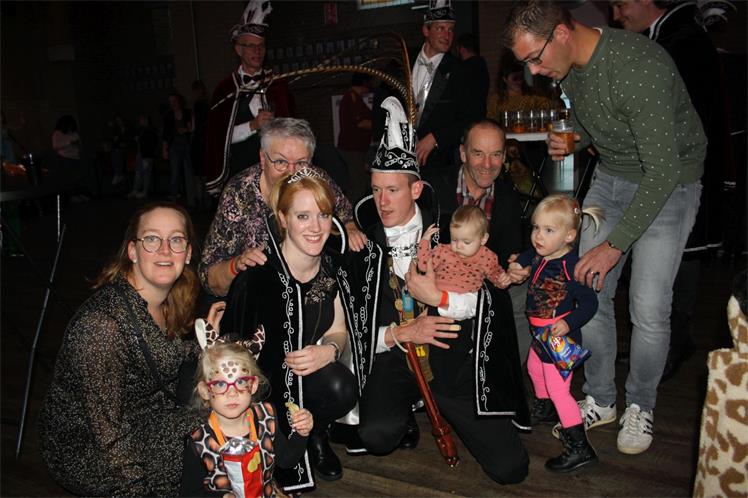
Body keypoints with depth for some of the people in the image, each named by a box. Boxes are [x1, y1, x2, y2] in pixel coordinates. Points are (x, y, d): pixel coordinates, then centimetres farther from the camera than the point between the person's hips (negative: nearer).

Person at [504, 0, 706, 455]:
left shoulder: (638, 67, -32)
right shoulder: (569, 65, -5)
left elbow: (663, 171, -31)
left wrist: (614, 244, -28)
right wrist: (572, 141, -7)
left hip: (668, 184, -7)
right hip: (611, 178, 7)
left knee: (649, 308, -9)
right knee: (586, 291, 1)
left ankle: (641, 407, 17)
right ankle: (601, 400, 19)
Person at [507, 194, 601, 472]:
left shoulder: (571, 266, -28)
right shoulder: (539, 256, -4)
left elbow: (589, 303, -23)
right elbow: (530, 255, 21)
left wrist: (569, 324, -32)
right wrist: (518, 263, 4)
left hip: (560, 336, -9)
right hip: (541, 334, 9)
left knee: (558, 389, -6)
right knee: (534, 370, 29)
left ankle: (580, 449, 5)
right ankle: (544, 409, 56)